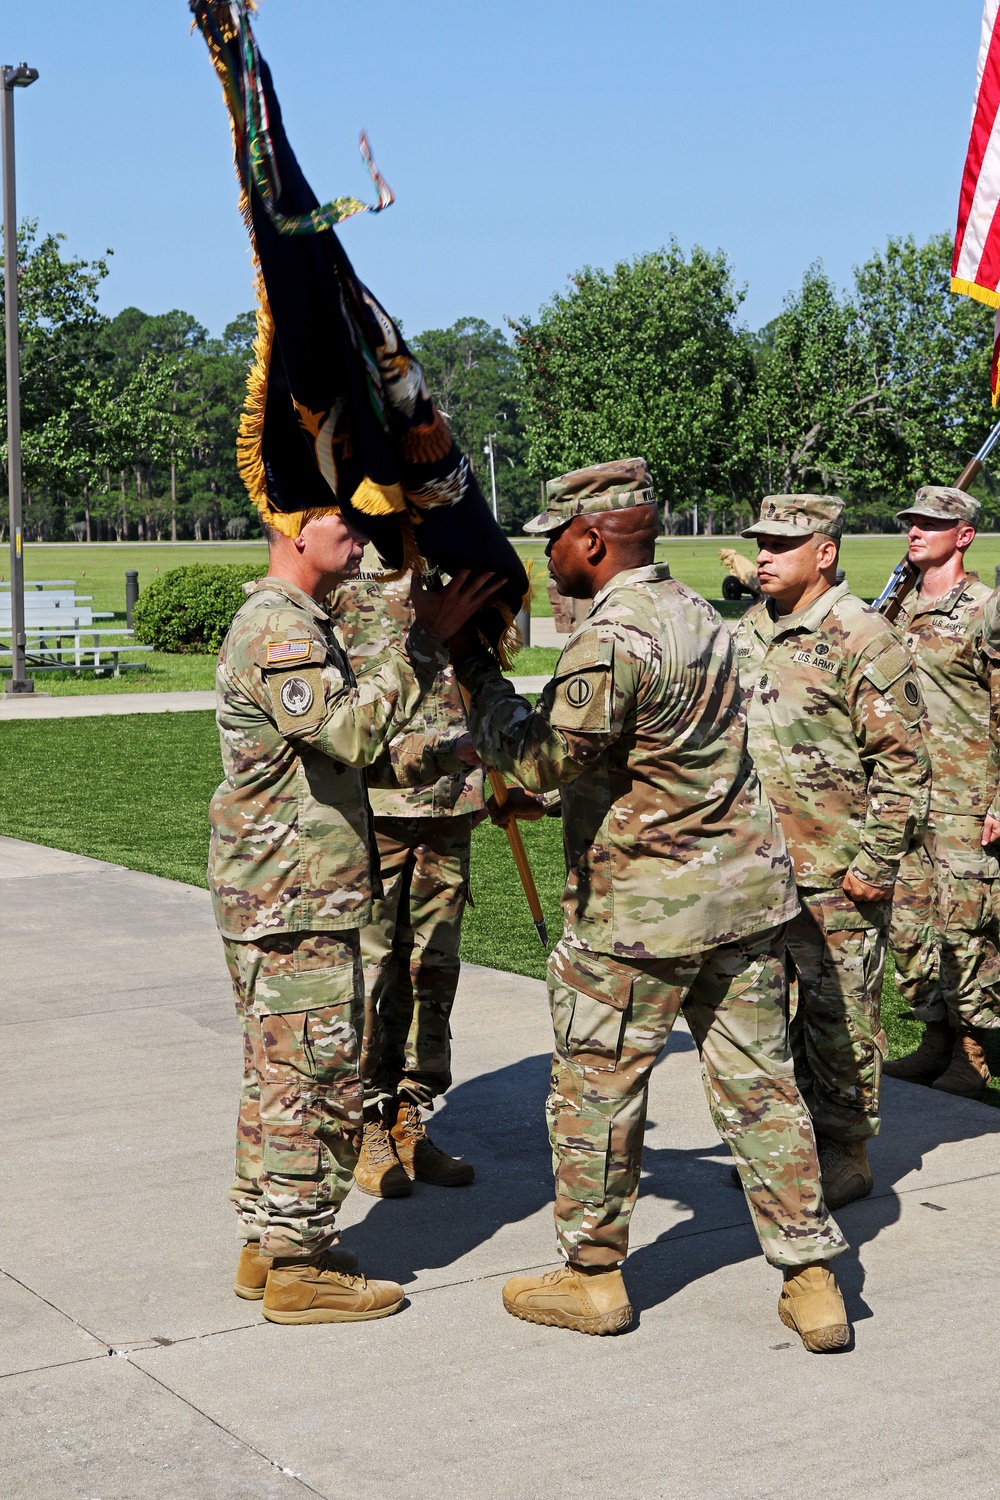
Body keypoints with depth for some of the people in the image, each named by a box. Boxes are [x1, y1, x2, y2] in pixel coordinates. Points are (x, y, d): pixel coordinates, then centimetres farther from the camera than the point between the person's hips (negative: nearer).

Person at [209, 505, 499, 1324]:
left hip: (275, 896, 11)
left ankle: (267, 1245, 26)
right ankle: (299, 1269, 5)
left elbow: (338, 740, 24)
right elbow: (350, 729, -30)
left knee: (278, 1077, 16)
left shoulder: (293, 623, 17)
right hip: (295, 903, -11)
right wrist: (426, 643, -26)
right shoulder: (280, 628, -17)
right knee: (318, 1082, -4)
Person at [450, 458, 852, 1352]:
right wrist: (542, 797, 22)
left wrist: (477, 674, -6)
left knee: (597, 1088, 7)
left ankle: (593, 1276, 19)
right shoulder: (695, 613, 11)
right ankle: (813, 1279, 14)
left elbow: (543, 756, -16)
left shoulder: (611, 641, -19)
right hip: (746, 887, 8)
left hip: (640, 907, -8)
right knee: (758, 1083, 11)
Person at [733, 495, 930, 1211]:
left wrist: (877, 862, -15)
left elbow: (903, 762, -13)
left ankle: (845, 1154, 14)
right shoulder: (749, 631, 12)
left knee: (839, 1016, 2)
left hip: (837, 876, -7)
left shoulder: (862, 639, -12)